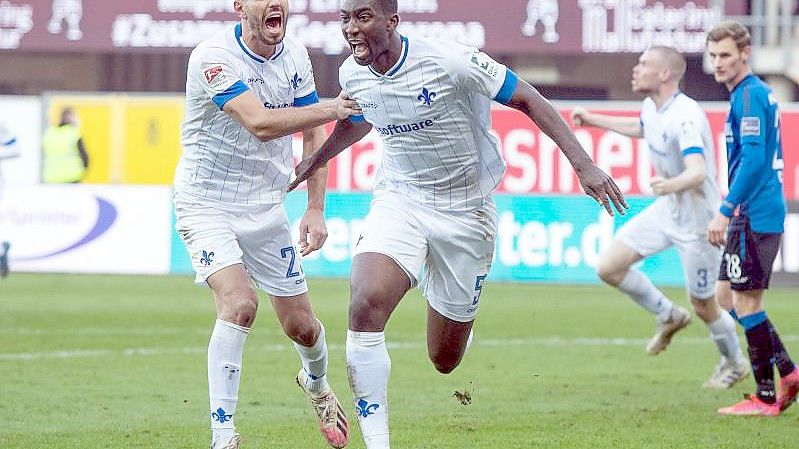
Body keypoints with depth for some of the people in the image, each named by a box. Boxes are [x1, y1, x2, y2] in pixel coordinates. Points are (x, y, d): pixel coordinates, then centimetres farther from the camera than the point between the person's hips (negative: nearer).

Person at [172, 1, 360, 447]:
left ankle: (317, 383, 44)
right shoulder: (213, 58, -21)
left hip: (266, 207, 5)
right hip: (208, 205, -5)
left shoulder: (295, 55, -1)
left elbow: (312, 134, 9)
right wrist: (333, 109, -31)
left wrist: (316, 209, 3)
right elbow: (260, 124, -33)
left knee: (301, 324, 7)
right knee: (239, 304, -26)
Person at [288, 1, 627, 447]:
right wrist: (310, 164, 26)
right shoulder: (354, 75, -5)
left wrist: (584, 164, -20)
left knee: (444, 359, 4)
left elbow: (527, 99, -13)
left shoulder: (450, 62, -22)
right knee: (365, 305, -27)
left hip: (466, 213, -3)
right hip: (398, 202, 3)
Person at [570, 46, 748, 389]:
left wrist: (672, 185, -61)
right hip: (666, 209, 8)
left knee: (703, 306, 4)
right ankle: (668, 316, 17)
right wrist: (594, 120, 31)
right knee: (609, 267, -3)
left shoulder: (686, 117, -27)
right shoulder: (652, 108, 0)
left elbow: (698, 172, -41)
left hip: (697, 219, -8)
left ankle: (734, 363, 32)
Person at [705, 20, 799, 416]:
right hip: (757, 215, 10)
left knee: (745, 301, -5)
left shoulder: (749, 96, -14)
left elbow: (753, 160, -22)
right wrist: (732, 209, 27)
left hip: (754, 216, -10)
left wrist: (725, 212, -21)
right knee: (727, 296, 14)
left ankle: (766, 397, 0)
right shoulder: (757, 93, 16)